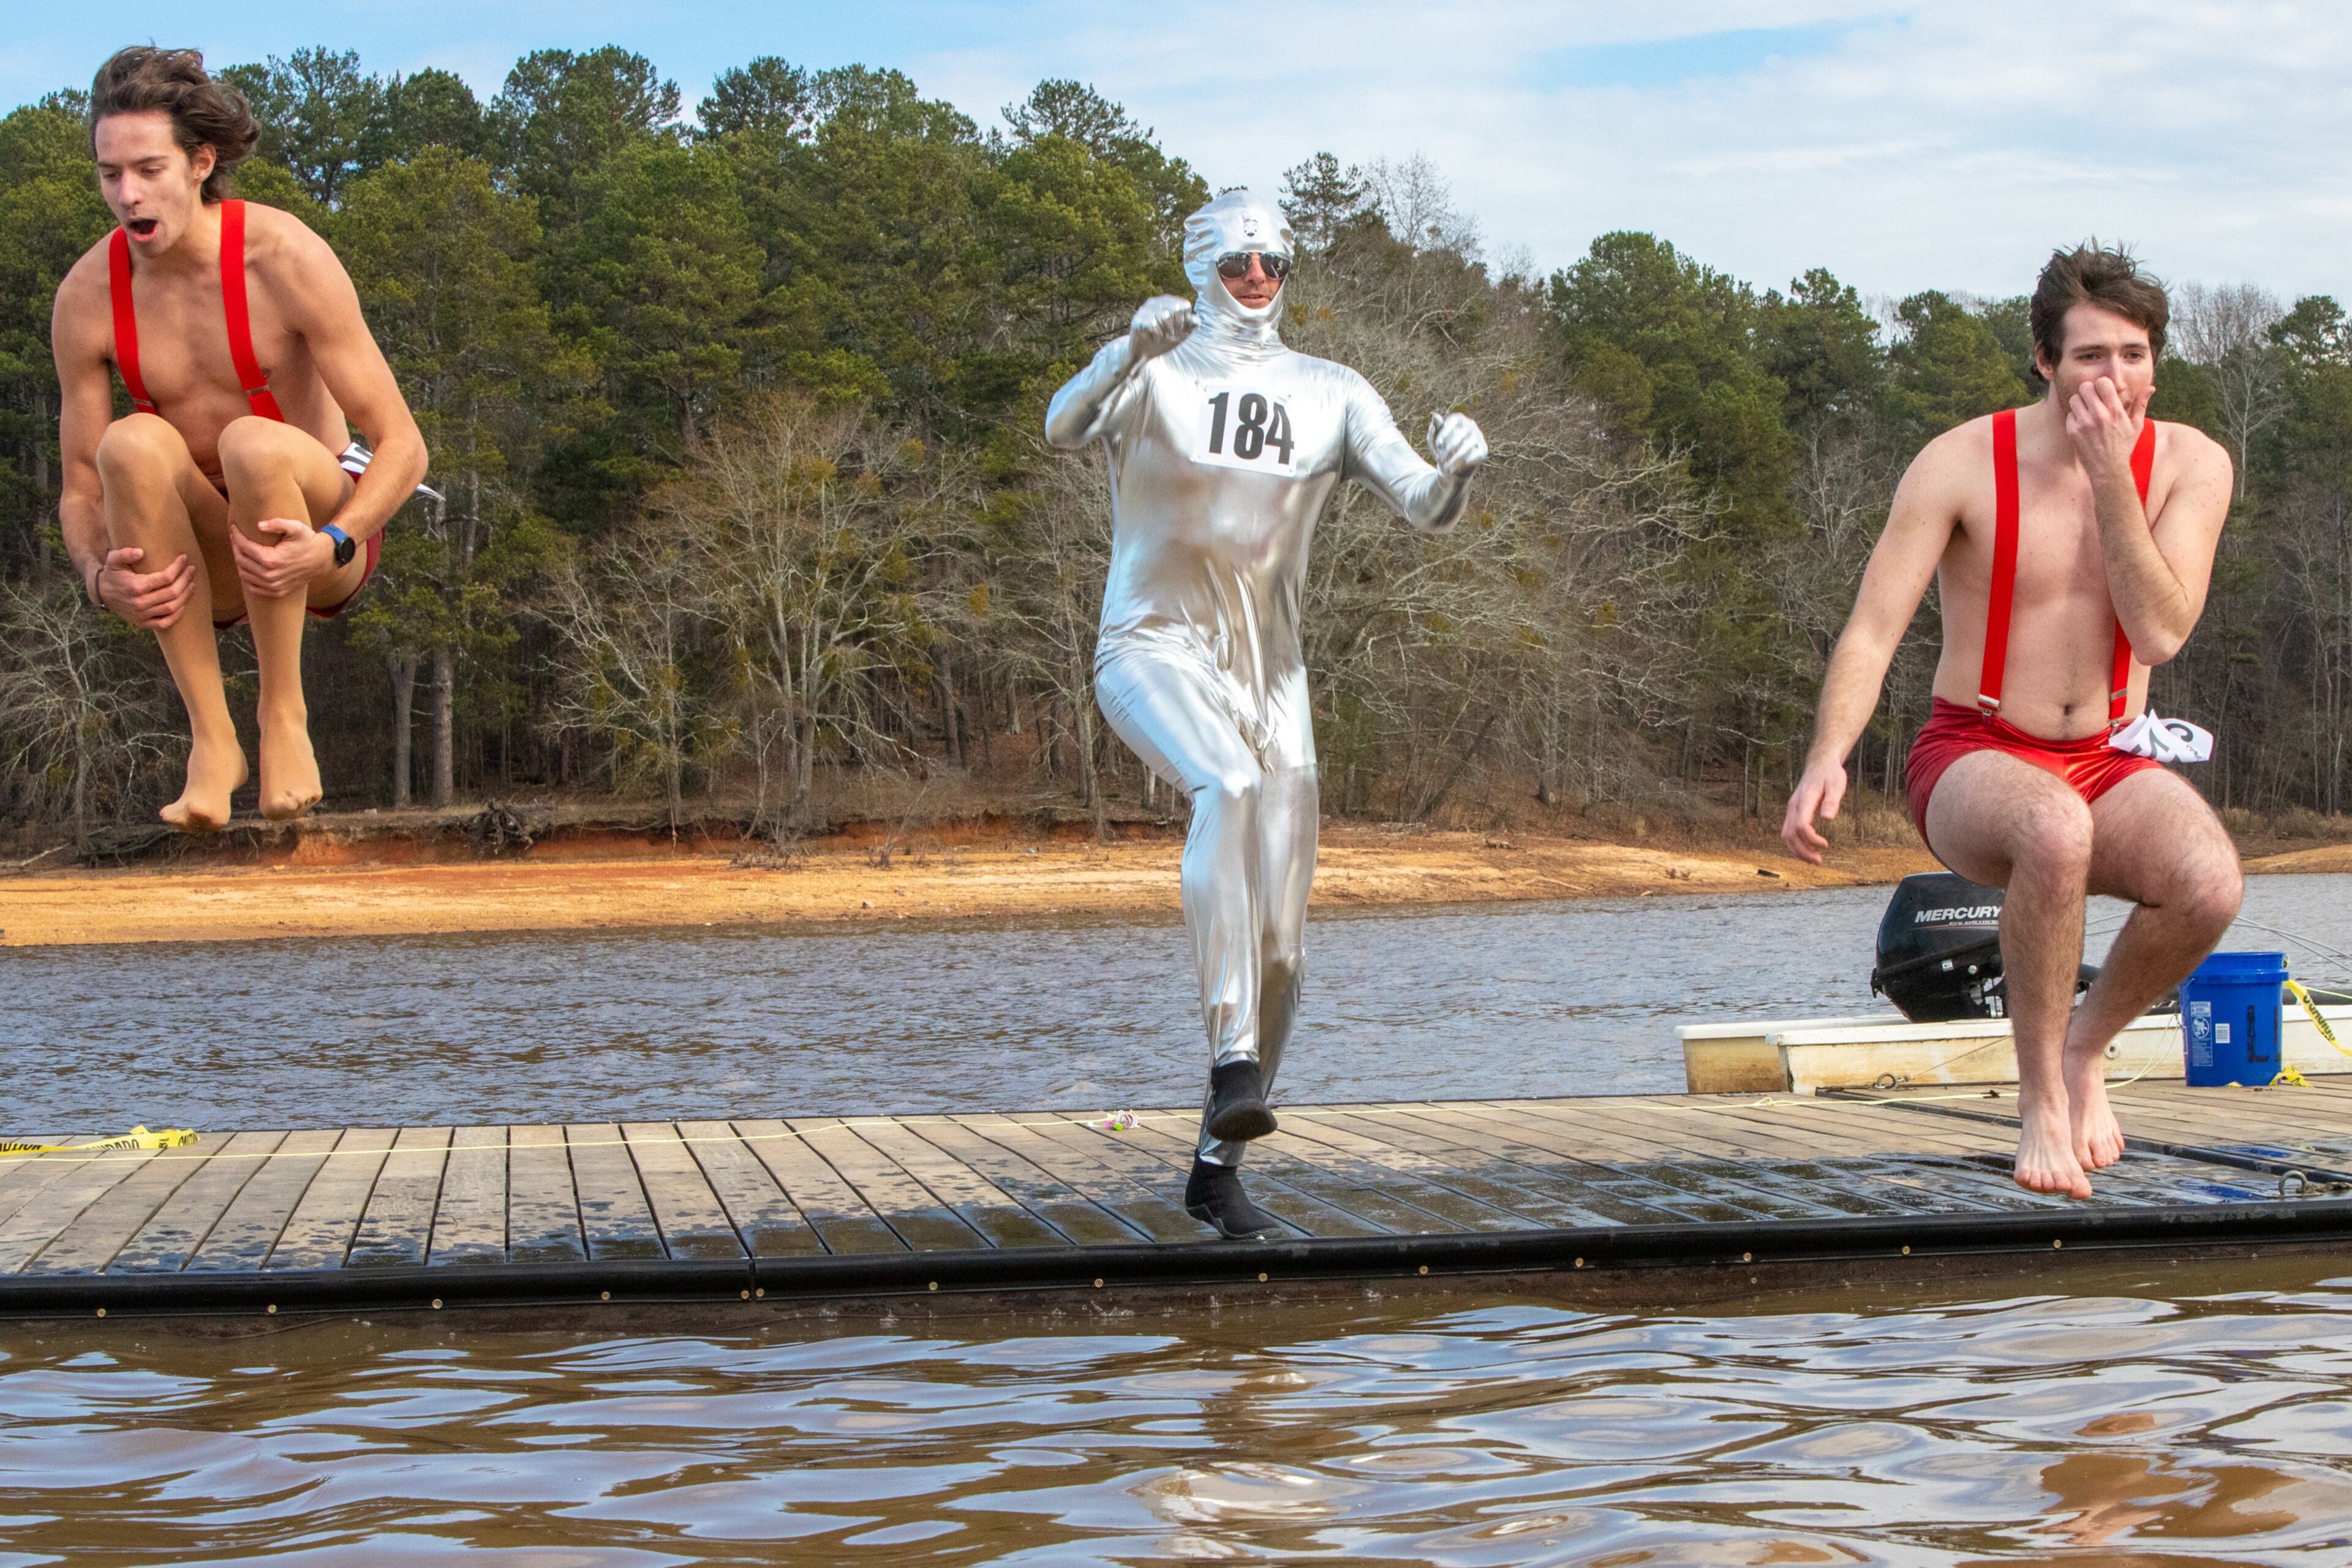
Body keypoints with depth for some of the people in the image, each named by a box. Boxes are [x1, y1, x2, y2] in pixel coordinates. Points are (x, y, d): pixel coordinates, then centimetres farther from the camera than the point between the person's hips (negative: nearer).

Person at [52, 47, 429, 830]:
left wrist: (330, 547, -36)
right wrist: (102, 576, -25)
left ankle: (283, 712, -17)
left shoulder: (288, 257, -20)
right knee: (133, 444, -31)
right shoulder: (87, 294, -9)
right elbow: (82, 492, -2)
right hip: (205, 560, 3)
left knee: (252, 442, -36)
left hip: (326, 532, -3)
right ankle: (211, 738, -25)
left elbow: (404, 447, -17)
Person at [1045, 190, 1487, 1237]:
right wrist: (1133, 351, -43)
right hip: (1153, 649, -4)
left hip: (1266, 672, 5)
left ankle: (1217, 1166, 16)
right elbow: (1063, 429, -24)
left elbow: (1427, 510, 0)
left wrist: (1456, 466, -23)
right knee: (1229, 788, -38)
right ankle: (1233, 1060, -40)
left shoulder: (1330, 396, 8)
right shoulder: (1152, 372, -3)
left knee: (1279, 942, 1)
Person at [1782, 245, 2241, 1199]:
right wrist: (1828, 759, -31)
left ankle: (2085, 1048, 0)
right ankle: (2039, 1094, -18)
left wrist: (2110, 480, -21)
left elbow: (2161, 635, -14)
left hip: (2111, 767, 3)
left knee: (2211, 884, -32)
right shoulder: (1963, 464, -9)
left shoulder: (2189, 466, -2)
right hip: (1976, 762, -3)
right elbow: (1872, 629, -14)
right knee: (2057, 831, -41)